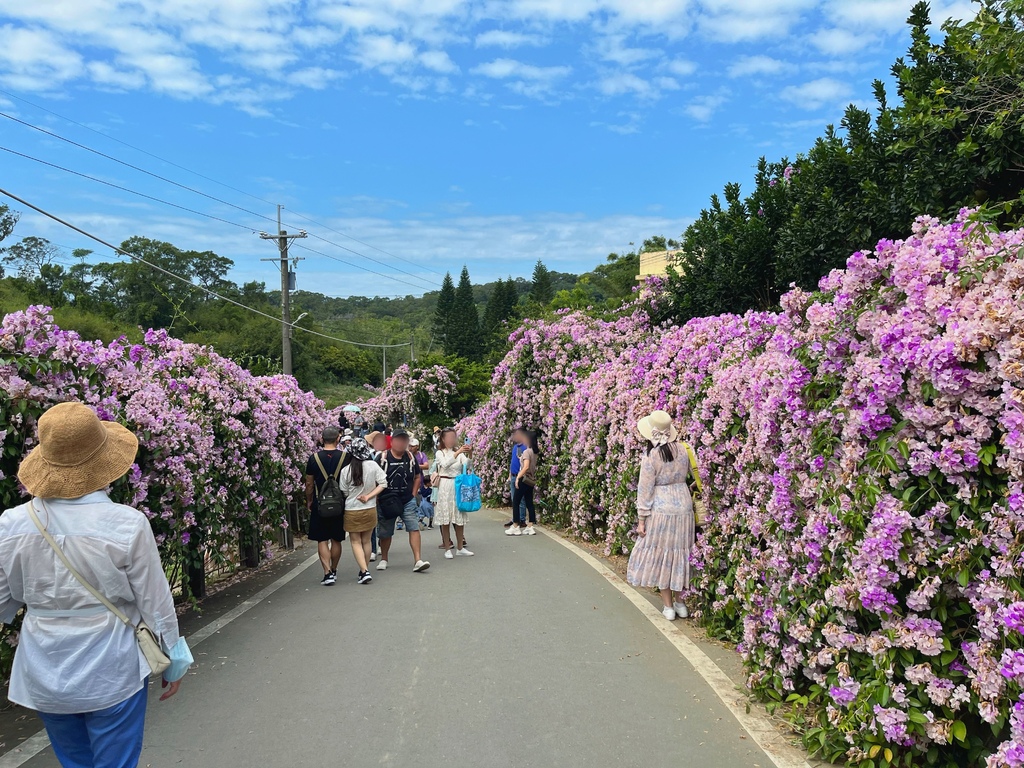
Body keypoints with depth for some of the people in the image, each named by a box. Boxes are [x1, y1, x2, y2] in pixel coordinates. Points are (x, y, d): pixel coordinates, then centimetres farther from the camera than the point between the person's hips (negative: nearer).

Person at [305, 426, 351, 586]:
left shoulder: (314, 458, -6)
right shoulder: (345, 457, -5)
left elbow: (309, 484, -1)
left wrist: (309, 501, 13)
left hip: (320, 504, -1)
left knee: (322, 540, 4)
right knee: (336, 540, 14)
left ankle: (327, 573, -8)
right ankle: (333, 571, 25)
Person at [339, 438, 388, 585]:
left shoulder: (345, 470, -13)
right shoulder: (373, 465, -10)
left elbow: (344, 493, -4)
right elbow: (383, 483, -10)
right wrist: (368, 496, -8)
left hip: (352, 511, -2)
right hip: (370, 510, 2)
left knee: (356, 542, 8)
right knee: (366, 540, 17)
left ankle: (364, 572, -4)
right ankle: (365, 570, 26)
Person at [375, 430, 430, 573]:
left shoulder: (410, 457, 5)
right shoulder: (383, 457, -7)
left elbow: (418, 476, 16)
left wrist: (414, 494, 7)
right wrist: (378, 497, -7)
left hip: (408, 501, 2)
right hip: (386, 501, -2)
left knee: (414, 528, -10)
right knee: (385, 532, 10)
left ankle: (418, 560, -11)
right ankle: (383, 560, 30)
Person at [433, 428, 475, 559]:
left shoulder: (460, 453, 10)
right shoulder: (440, 453, 3)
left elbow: (466, 465, -8)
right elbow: (445, 464, -18)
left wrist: (469, 454, -25)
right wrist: (457, 453, -28)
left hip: (458, 485, 3)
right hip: (445, 486, -3)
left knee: (459, 516, 5)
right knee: (445, 517, -1)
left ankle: (460, 547, 14)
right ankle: (447, 549, 5)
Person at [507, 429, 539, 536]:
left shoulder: (527, 451, -15)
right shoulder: (535, 452, 10)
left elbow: (526, 467, -25)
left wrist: (518, 477, -22)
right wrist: (521, 458, 15)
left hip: (524, 479, -8)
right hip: (531, 480, 8)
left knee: (516, 502, 0)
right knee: (529, 503, 9)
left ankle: (515, 527, 1)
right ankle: (530, 527, 8)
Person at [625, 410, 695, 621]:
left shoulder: (651, 458, -15)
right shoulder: (682, 450, -3)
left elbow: (645, 491, -11)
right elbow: (691, 474, 8)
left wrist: (642, 520, -5)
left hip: (661, 510, -5)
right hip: (684, 507, 5)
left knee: (661, 556, 8)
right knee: (679, 554, 16)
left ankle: (668, 606, 15)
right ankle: (679, 603, 27)